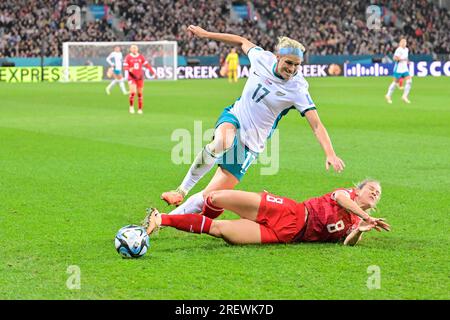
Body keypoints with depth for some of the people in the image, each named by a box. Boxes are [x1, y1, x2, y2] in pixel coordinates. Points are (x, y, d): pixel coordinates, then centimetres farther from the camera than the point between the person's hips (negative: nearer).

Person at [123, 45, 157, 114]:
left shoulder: (141, 57, 5)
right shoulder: (128, 57, -2)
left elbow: (147, 65, 6)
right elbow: (125, 66, -5)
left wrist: (153, 73, 1)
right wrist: (129, 69, -28)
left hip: (140, 77, 3)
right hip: (132, 77, -3)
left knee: (140, 93, 3)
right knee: (133, 92, -18)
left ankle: (140, 109, 14)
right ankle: (131, 106, 4)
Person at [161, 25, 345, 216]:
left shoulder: (298, 89, -19)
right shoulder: (263, 58, -9)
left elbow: (316, 125, -25)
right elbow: (242, 42, 11)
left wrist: (330, 154, -39)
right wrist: (206, 34, 16)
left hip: (250, 143, -2)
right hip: (233, 117, 2)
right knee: (221, 143, -37)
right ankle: (181, 190, -22)